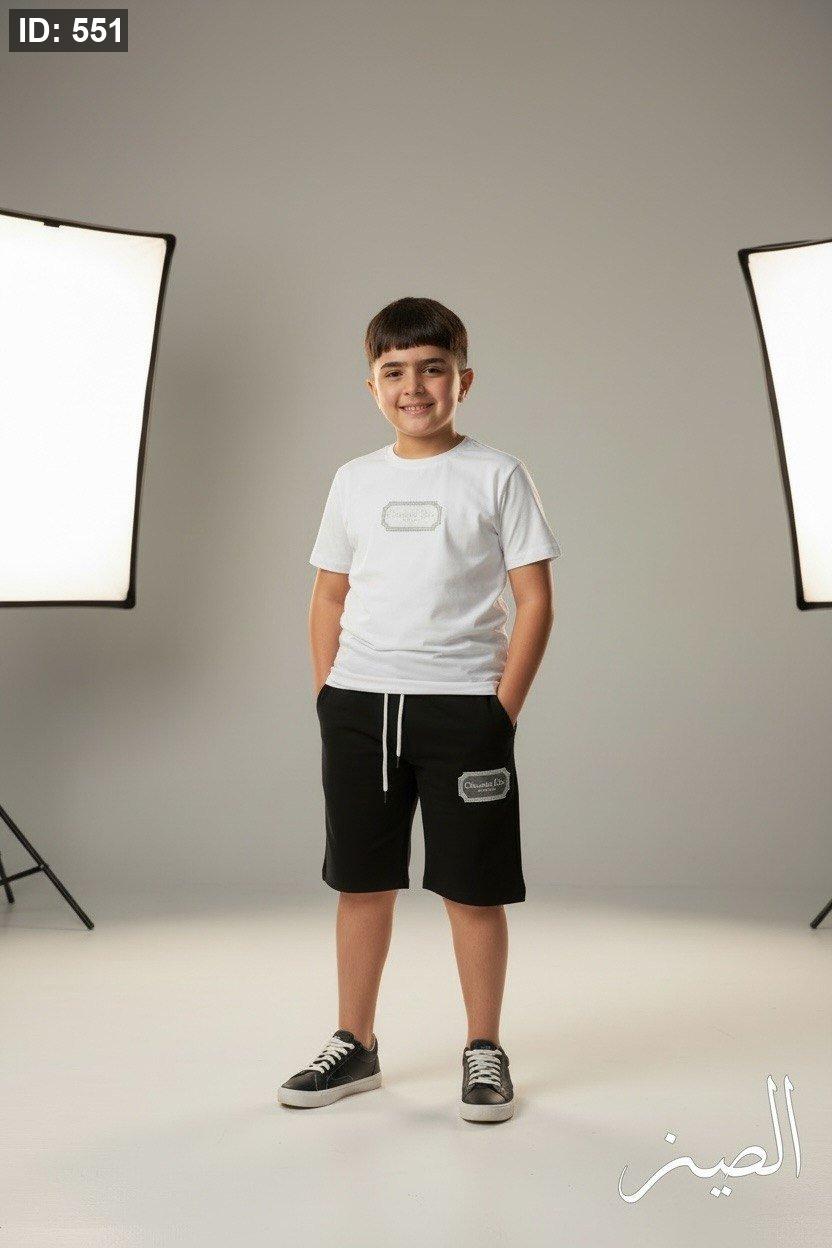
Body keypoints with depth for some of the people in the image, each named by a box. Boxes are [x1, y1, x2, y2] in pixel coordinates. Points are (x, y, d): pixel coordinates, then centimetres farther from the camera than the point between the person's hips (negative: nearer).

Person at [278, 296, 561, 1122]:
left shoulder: (495, 475, 0)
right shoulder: (354, 481, 10)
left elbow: (535, 599, -2)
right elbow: (329, 598, 15)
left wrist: (503, 710, -8)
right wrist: (329, 697, 6)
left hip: (463, 705, -3)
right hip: (359, 705, 4)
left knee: (472, 887, 4)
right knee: (361, 881, 12)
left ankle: (484, 1052, 21)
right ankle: (354, 1045, 27)